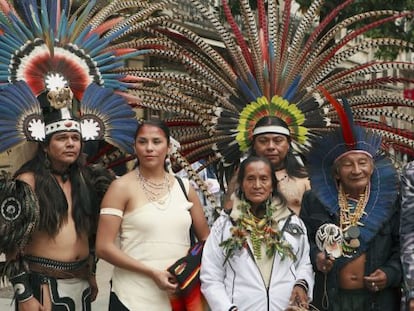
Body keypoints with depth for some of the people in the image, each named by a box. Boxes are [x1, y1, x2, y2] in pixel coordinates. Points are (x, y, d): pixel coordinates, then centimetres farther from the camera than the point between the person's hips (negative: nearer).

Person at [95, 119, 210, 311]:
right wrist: (152, 273, -16)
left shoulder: (184, 187, 7)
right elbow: (104, 247, -11)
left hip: (178, 293, 4)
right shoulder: (122, 187, -5)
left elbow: (205, 238, 15)